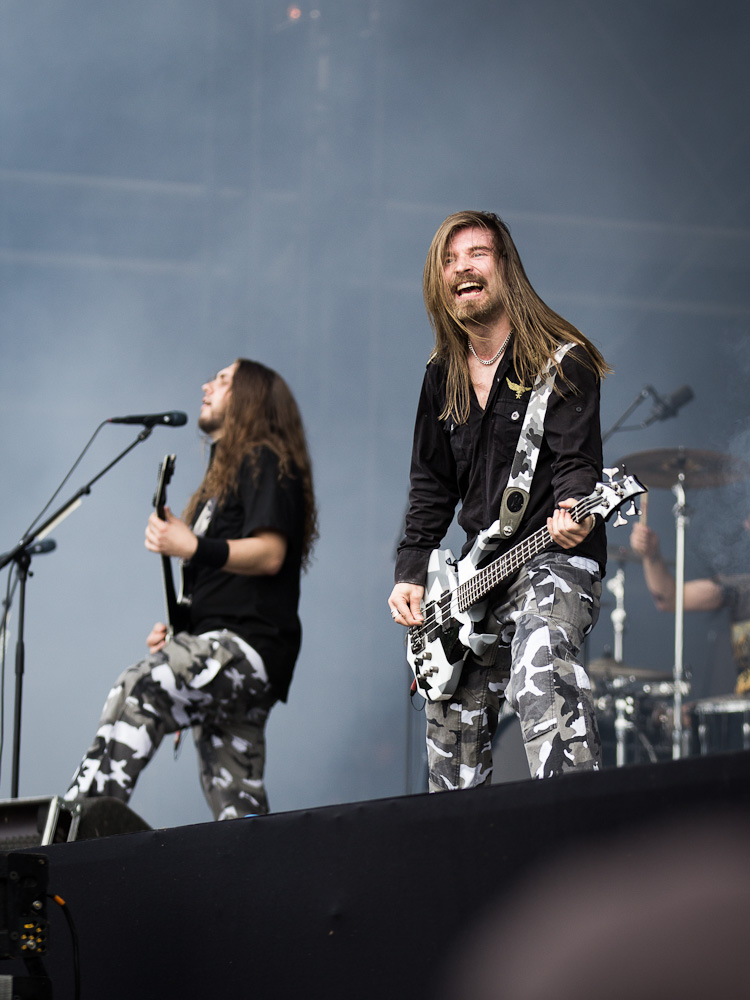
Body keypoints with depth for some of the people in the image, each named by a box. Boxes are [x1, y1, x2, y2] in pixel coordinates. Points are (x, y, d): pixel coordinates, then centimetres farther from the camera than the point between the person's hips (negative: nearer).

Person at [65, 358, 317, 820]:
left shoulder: (264, 462, -1)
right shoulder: (227, 470, 30)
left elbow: (270, 553, -15)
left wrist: (194, 548, -26)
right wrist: (177, 625, 17)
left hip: (246, 643, -11)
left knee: (137, 691, -31)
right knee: (238, 805, 6)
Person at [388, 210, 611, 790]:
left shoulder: (561, 361, -7)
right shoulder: (442, 376, 12)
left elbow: (578, 460, -14)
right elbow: (432, 484, 17)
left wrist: (571, 515, -36)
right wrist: (411, 574, 7)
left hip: (556, 559, -8)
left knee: (541, 667, -34)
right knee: (452, 717, 12)